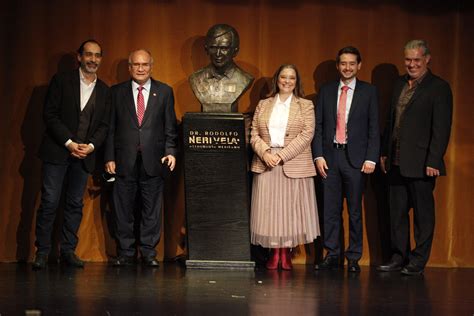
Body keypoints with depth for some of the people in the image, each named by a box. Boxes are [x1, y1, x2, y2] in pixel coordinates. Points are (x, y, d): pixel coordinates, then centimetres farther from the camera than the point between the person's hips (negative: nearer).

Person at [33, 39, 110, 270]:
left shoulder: (104, 90, 11)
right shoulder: (61, 80, 1)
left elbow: (104, 124, 9)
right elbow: (49, 114, -5)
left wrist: (91, 146, -8)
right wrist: (69, 143, -12)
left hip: (84, 155, 3)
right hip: (57, 151, -3)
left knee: (75, 204, 5)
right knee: (49, 202, -6)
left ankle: (68, 251, 12)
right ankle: (42, 252, 0)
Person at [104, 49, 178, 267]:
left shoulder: (164, 92, 9)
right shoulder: (117, 92, 9)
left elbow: (170, 127, 7)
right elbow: (111, 128, 6)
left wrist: (171, 152, -5)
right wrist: (109, 157, -1)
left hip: (153, 161, 0)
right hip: (124, 161, 0)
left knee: (152, 210, 2)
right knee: (123, 209, 3)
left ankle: (149, 253, 11)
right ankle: (125, 253, 12)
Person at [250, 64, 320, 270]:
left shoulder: (306, 106, 5)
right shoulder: (263, 105, 12)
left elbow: (306, 135, -5)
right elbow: (254, 134, 7)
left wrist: (282, 155, -14)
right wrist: (265, 153, -12)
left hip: (294, 166, -2)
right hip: (266, 164, 2)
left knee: (290, 208, -1)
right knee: (269, 208, 1)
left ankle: (286, 254, 7)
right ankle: (274, 253, 8)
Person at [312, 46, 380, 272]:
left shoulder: (368, 92, 3)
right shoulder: (326, 91, 9)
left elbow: (374, 128, 0)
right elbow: (318, 125, 7)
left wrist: (371, 159, -7)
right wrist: (318, 155, -2)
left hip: (355, 157, -2)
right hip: (329, 156, 2)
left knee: (355, 211, 3)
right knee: (330, 209, 5)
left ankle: (354, 258, 11)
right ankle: (332, 256, 13)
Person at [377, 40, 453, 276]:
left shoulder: (439, 88, -7)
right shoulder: (400, 84, 13)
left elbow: (441, 128, -12)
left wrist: (433, 161, -16)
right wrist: (384, 152, 15)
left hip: (421, 164, -7)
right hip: (396, 162, 7)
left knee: (423, 212, 3)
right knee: (397, 211, 11)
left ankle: (418, 260, 11)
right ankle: (399, 257, 21)